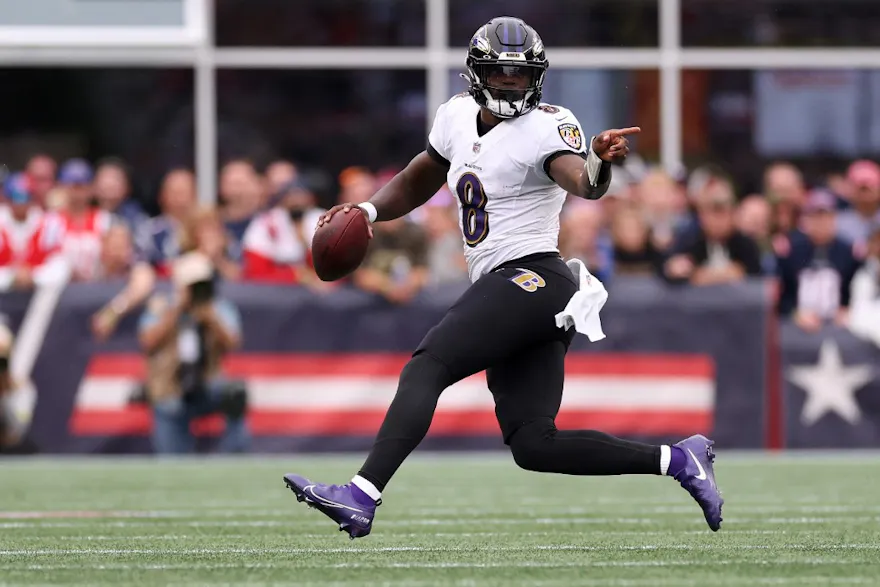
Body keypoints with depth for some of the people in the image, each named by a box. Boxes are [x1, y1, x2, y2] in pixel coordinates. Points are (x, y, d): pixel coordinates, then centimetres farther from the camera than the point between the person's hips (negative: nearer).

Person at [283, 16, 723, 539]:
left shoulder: (548, 128, -8)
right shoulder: (459, 117, 15)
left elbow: (584, 183, -28)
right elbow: (419, 182, 31)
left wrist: (601, 161, -51)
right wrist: (368, 211, 13)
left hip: (530, 279, -9)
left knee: (425, 369, -21)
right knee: (534, 446, 4)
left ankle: (361, 497, -31)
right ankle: (677, 460, 10)